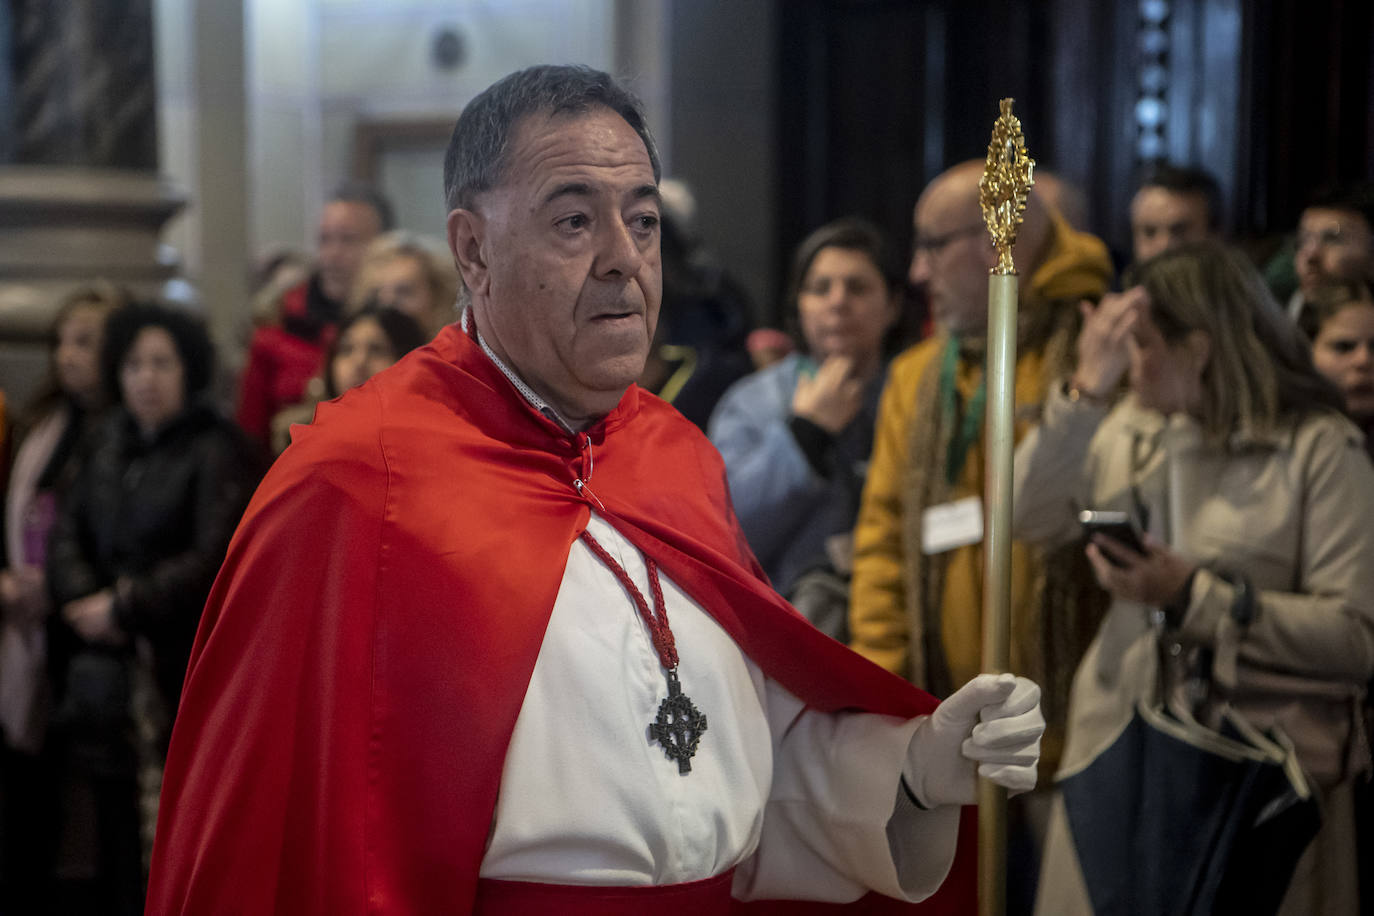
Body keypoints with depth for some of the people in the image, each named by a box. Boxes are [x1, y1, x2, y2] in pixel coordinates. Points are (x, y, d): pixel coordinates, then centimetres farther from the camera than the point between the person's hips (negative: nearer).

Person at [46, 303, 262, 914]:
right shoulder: (107, 440, 14)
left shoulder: (219, 451, -4)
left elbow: (214, 561, -12)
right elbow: (67, 531, 10)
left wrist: (125, 607, -8)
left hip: (175, 672, -5)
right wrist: (86, 599, -8)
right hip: (95, 661, 5)